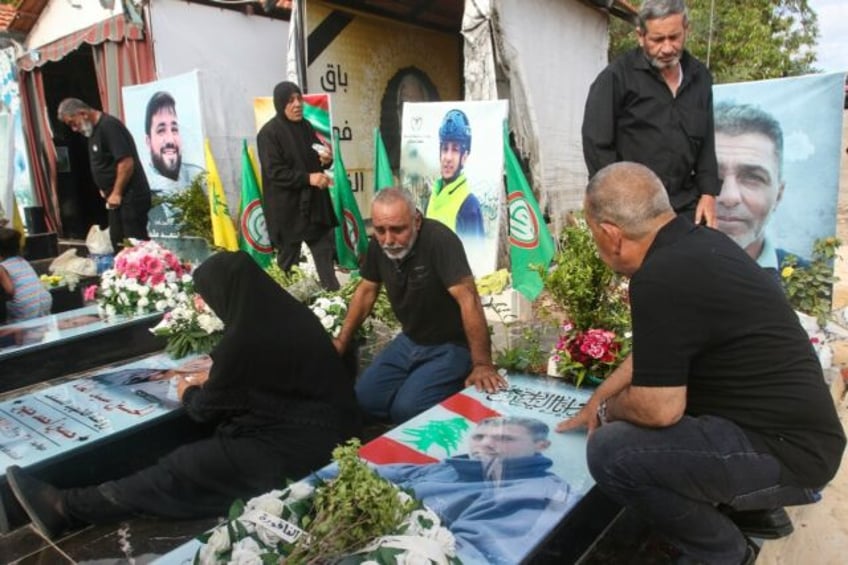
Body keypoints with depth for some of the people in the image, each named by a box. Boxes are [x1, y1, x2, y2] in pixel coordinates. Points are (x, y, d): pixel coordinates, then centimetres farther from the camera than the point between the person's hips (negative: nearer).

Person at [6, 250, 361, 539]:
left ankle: (66, 509, 13)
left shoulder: (244, 338, -22)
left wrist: (188, 393, 18)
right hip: (329, 432, 9)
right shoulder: (290, 313, 3)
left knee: (181, 469, 1)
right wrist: (212, 379, 27)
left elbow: (206, 410, -4)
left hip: (295, 448, -8)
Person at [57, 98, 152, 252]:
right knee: (119, 244, 12)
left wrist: (116, 193, -16)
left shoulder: (109, 126, -15)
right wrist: (107, 189, 12)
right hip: (118, 198, 10)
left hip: (131, 197, -10)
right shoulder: (94, 130, 15)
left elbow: (126, 162, -23)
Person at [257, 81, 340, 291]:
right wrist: (308, 178, -26)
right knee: (289, 255, 7)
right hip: (287, 207, -6)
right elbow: (274, 172, -18)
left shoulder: (306, 126, 9)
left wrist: (326, 159, -4)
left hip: (313, 202, 6)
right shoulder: (269, 133, -11)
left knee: (325, 250, 7)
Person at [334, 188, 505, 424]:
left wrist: (482, 364, -39)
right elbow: (366, 291, 8)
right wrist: (342, 341, 6)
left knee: (406, 409, -20)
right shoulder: (378, 244, -6)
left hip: (451, 346, -7)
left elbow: (468, 299, -35)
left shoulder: (439, 240, -29)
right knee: (364, 399, -2)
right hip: (410, 340, 7)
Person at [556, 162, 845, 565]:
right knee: (632, 410, 21)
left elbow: (659, 409, -23)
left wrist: (607, 411, -2)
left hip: (786, 452, -10)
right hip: (791, 426, 10)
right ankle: (756, 513, 25)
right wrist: (596, 401, 23)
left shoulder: (661, 278, -26)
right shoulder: (697, 243, 5)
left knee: (611, 451, -19)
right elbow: (652, 352, 16)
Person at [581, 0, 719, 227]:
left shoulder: (700, 77, 12)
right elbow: (596, 143, -9)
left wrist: (708, 193, 7)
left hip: (686, 207, 6)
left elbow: (706, 143, 17)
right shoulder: (618, 76, -6)